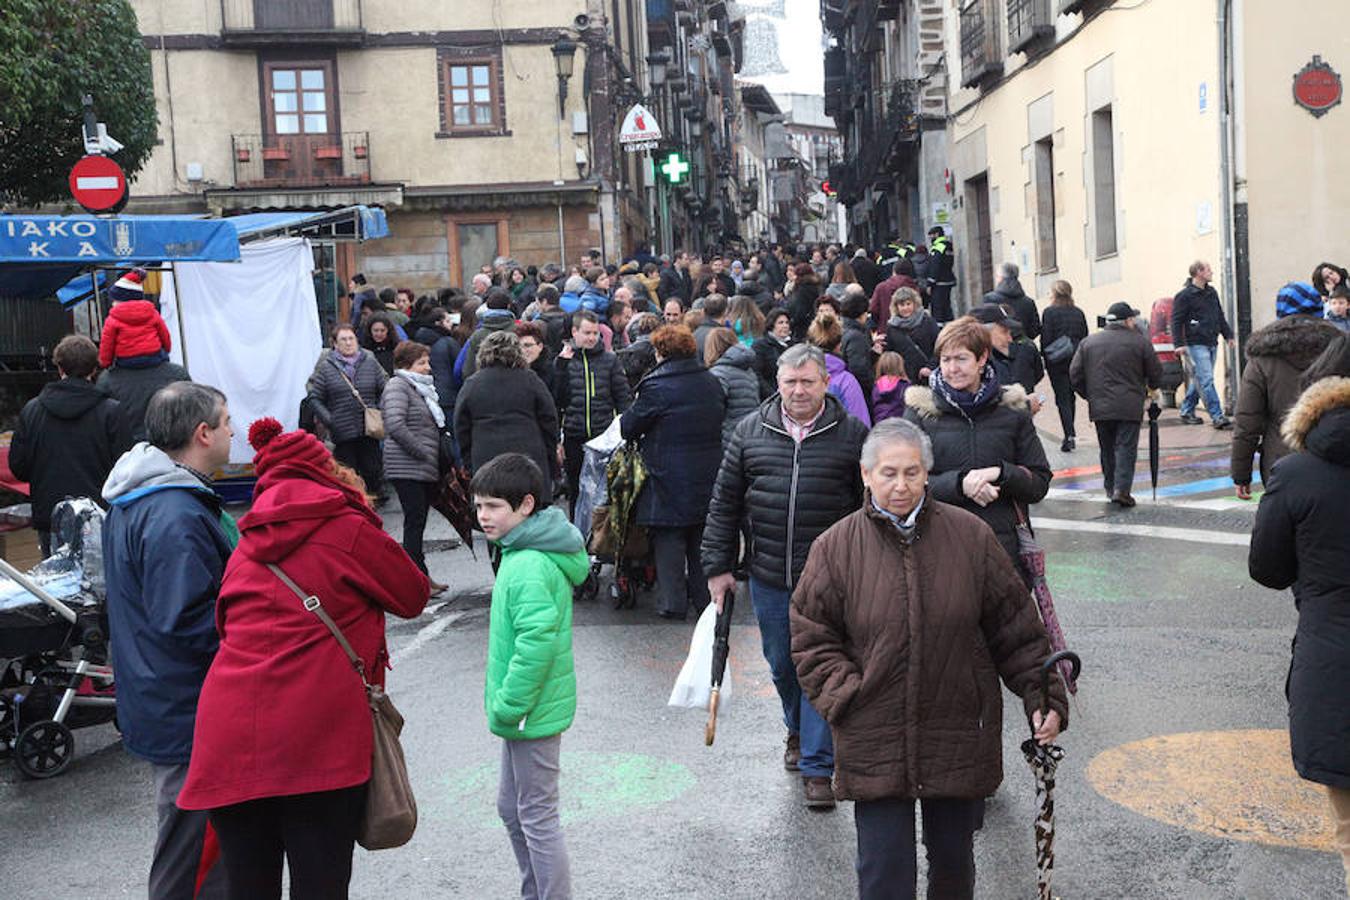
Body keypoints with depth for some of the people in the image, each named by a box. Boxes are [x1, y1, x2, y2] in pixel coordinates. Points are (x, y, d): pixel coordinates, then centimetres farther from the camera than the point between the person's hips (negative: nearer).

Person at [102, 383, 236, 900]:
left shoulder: (136, 501, 10)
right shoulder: (177, 517, -25)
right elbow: (187, 622, -29)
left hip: (163, 707, 11)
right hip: (191, 721, -11)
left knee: (199, 849, 23)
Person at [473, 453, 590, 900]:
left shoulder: (530, 567, -24)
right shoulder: (520, 553, 8)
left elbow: (536, 641, -30)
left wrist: (507, 707, -22)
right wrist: (501, 699, 17)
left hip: (532, 713, -11)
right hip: (529, 709, 11)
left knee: (537, 816, 1)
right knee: (511, 806, 22)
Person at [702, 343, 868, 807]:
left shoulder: (852, 434, -2)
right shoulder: (751, 431, 3)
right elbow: (725, 503, 7)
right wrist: (718, 566, 5)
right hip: (769, 577, 3)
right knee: (781, 664, 17)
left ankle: (817, 767, 9)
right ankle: (798, 730, 44)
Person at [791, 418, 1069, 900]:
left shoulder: (969, 535, -1)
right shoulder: (836, 546, -4)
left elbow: (1016, 628, 5)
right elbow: (810, 638, 1)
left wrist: (1043, 695, -1)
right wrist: (845, 697, -11)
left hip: (959, 737, 2)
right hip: (874, 742, -1)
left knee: (954, 856, 17)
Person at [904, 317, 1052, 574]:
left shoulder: (1012, 409, 7)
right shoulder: (920, 411, 3)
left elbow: (1040, 484, 7)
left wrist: (1001, 473, -13)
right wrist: (959, 483, -17)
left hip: (1005, 543, 2)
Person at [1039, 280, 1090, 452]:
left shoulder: (1050, 312, -8)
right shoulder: (1079, 313, 7)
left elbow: (1046, 338, -11)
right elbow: (1085, 337, 8)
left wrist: (1044, 356, 0)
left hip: (1056, 361, -5)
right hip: (1076, 359, 5)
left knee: (1062, 398, -2)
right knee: (1070, 396, 16)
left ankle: (1070, 435, -13)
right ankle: (1070, 435, 22)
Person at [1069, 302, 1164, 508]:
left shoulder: (1088, 342, 7)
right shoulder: (1139, 342, -1)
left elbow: (1075, 375, 6)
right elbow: (1156, 373, 4)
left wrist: (1089, 395, 19)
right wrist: (1151, 387, 26)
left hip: (1099, 407, 3)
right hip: (1129, 407, -3)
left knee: (1107, 449, 15)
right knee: (1126, 448, -2)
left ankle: (1110, 487, 22)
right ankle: (1121, 489, -12)